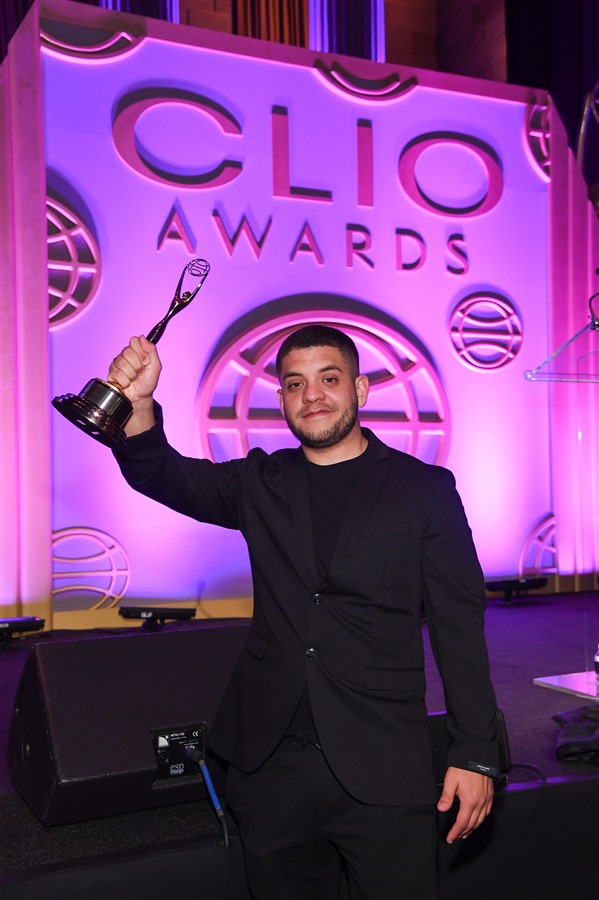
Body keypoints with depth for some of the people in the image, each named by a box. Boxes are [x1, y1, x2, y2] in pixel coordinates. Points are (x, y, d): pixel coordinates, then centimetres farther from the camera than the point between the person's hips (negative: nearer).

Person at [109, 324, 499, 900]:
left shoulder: (425, 489, 0)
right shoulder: (260, 484, 8)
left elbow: (460, 630, -1)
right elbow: (162, 476, -5)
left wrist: (474, 755, -5)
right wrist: (138, 404, -26)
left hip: (382, 771, -2)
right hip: (270, 765, 3)